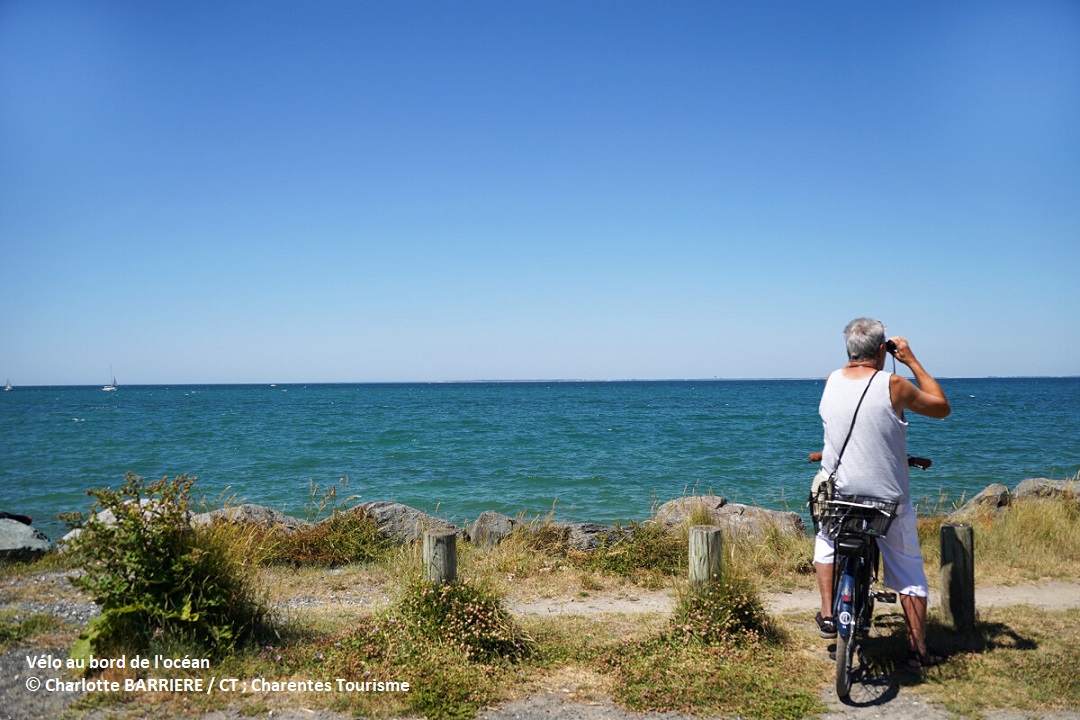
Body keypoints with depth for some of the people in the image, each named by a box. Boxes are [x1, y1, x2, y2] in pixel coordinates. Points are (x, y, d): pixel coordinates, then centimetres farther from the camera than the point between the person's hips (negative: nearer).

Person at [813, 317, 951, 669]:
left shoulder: (831, 382, -4)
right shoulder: (892, 385, -15)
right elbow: (942, 407, -1)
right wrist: (912, 361, 2)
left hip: (837, 495, 3)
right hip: (888, 499, -3)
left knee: (826, 540, 32)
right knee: (908, 571, 13)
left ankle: (828, 615, 23)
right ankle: (918, 650, 20)